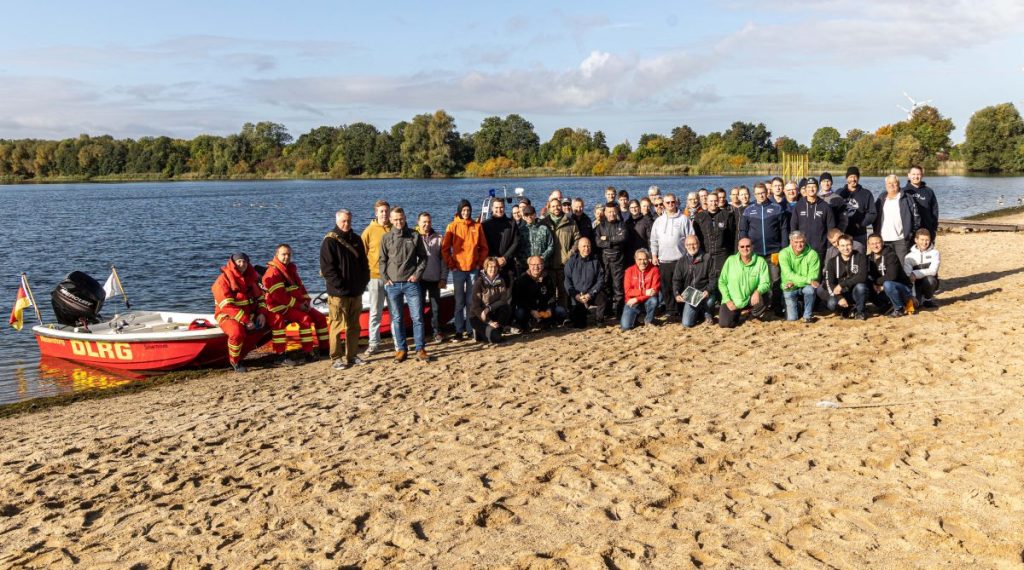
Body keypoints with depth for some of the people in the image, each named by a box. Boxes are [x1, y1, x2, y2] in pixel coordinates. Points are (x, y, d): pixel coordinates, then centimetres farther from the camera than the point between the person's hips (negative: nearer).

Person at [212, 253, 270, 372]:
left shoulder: (250, 277, 9)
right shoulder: (223, 280, -12)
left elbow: (260, 297, 12)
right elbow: (227, 306, -21)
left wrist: (262, 313, -9)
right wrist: (245, 321, -26)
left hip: (250, 314, 7)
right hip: (228, 316, -7)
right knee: (237, 331, -37)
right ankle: (235, 362, -14)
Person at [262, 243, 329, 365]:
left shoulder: (291, 269, 16)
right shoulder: (273, 272, -14)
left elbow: (300, 286, 19)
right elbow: (279, 296, -22)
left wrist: (305, 301, 0)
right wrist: (298, 305, -19)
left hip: (297, 305, 9)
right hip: (280, 308, -9)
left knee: (319, 317, 1)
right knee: (305, 319, -28)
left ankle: (324, 347, 5)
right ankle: (309, 353, -24)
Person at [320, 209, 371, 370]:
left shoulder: (356, 240, 13)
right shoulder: (330, 241, -7)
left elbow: (364, 263, 19)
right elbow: (327, 268, -13)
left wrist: (363, 282, 5)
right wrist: (340, 285, -17)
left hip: (356, 292, 7)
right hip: (338, 293, -7)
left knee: (354, 326, 11)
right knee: (336, 326, -4)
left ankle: (351, 356, 20)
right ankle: (335, 358, 3)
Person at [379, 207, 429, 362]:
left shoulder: (415, 236, 3)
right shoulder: (386, 238, 4)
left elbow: (423, 257, 8)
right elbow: (382, 260, 7)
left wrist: (417, 274, -3)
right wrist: (385, 278, -3)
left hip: (411, 283, -1)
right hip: (392, 285, 1)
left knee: (417, 317, -1)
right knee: (396, 319, 6)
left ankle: (420, 349, 7)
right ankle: (401, 349, 16)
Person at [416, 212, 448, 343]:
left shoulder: (438, 238, 6)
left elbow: (443, 259, 5)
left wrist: (443, 278, -1)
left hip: (435, 279, 2)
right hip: (419, 279, -2)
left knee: (436, 307, 6)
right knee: (419, 306, 2)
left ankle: (437, 332, 15)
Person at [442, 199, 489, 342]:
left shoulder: (477, 226, 5)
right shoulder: (453, 226, 0)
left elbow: (484, 247, 9)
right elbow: (445, 248, 0)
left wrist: (480, 263, 0)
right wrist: (451, 264, -6)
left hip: (473, 268, 2)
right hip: (458, 269, -1)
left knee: (472, 301, 6)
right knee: (459, 301, 1)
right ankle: (459, 331, 4)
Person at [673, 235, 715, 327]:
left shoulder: (707, 259, 1)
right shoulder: (682, 262, 8)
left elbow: (713, 278, -1)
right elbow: (676, 280, 6)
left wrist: (708, 290, -18)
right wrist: (677, 294, -11)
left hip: (704, 293, -2)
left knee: (709, 301, -38)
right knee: (687, 323, -13)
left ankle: (707, 313, 1)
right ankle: (699, 313, 22)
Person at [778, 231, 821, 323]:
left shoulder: (812, 254, -14)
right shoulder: (784, 254, -14)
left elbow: (813, 276, -17)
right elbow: (789, 274, -24)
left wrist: (795, 283, -28)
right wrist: (808, 280, -35)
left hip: (805, 287, 0)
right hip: (790, 289, 0)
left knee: (810, 289, -35)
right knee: (791, 318, -8)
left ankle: (808, 315, -11)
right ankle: (796, 306, 29)